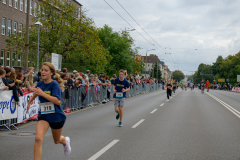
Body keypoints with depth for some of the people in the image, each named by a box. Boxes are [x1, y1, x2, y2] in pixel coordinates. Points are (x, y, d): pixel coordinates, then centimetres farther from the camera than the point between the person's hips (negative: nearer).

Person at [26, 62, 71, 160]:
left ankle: (65, 141, 56)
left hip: (56, 116, -3)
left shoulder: (54, 84, -18)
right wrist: (29, 102, 35)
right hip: (43, 116, 3)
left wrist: (42, 93, -35)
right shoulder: (40, 84, -1)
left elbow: (58, 101, -32)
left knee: (57, 141, 19)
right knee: (38, 138, -22)